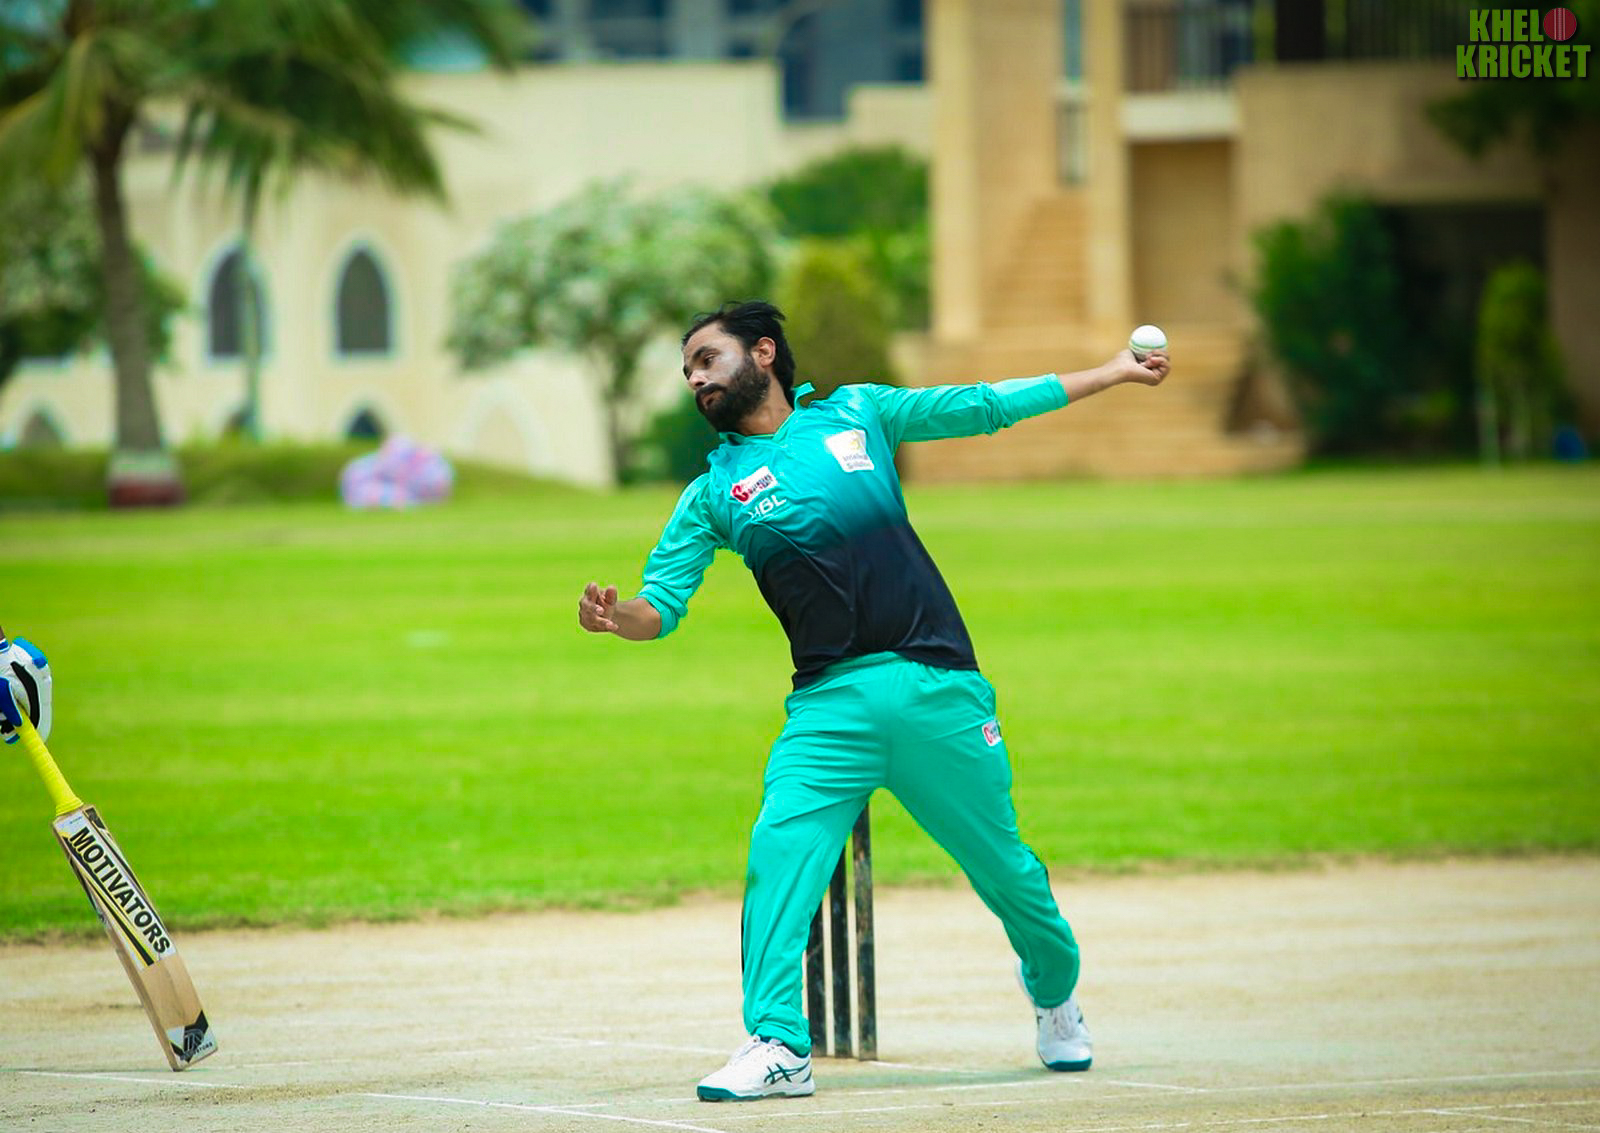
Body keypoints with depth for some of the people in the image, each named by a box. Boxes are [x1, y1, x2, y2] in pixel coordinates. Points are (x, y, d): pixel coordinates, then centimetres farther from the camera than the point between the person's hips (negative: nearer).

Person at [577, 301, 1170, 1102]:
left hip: (938, 689, 0)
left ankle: (1054, 993, 35)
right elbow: (662, 603, 6)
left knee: (1002, 867, 8)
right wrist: (615, 617, -18)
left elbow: (985, 406, 19)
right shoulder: (714, 492, 11)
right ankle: (777, 1046, -19)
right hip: (830, 703, 0)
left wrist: (1113, 372, 21)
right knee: (778, 850, -21)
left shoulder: (857, 413, 12)